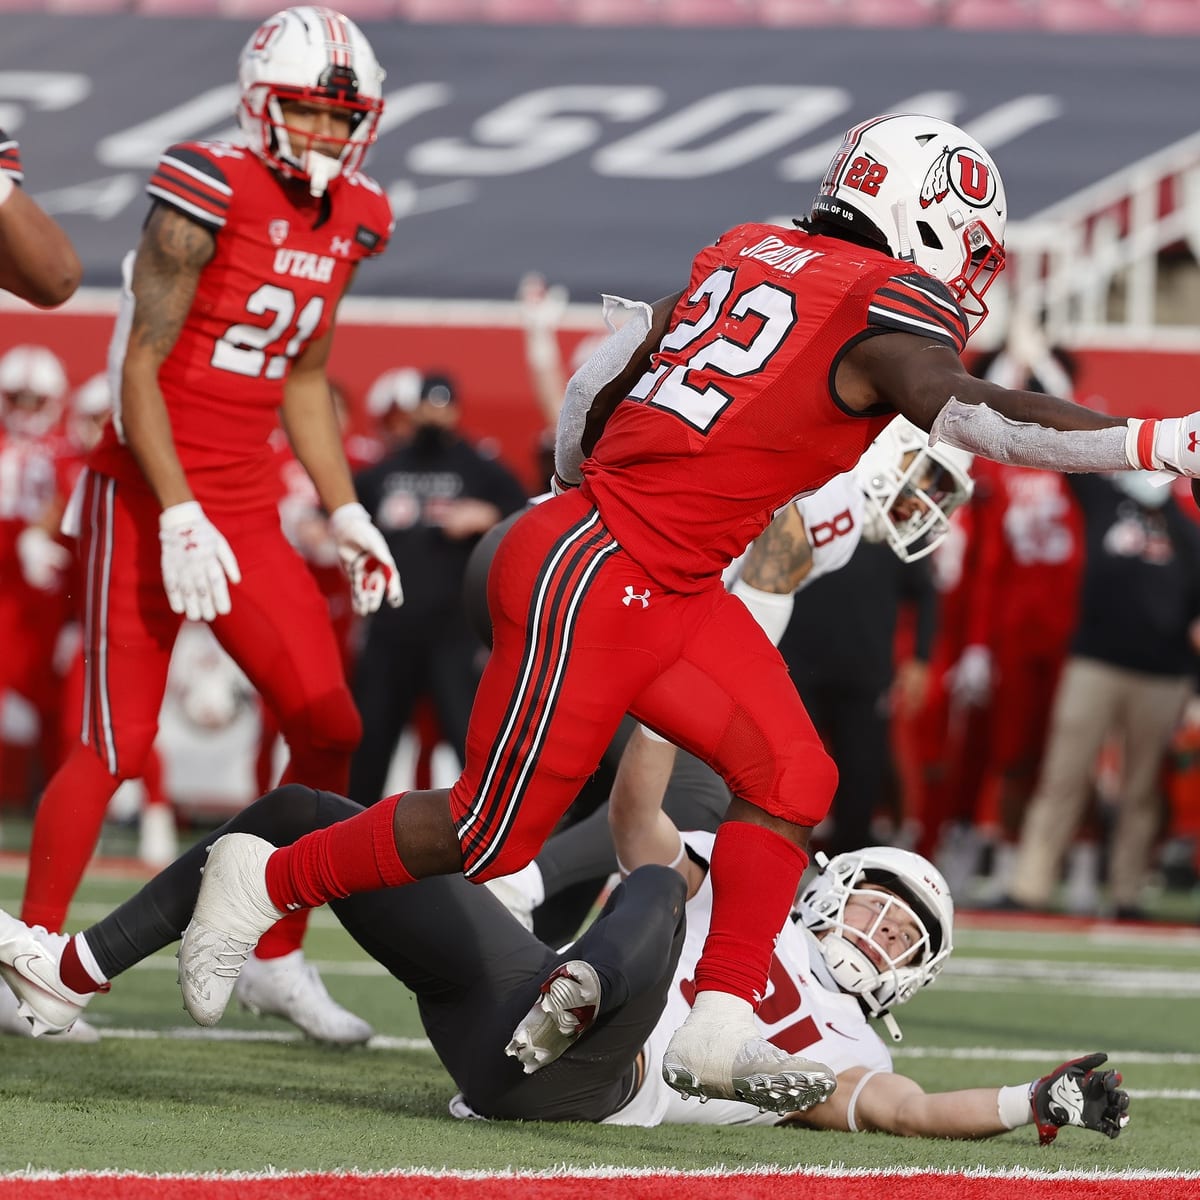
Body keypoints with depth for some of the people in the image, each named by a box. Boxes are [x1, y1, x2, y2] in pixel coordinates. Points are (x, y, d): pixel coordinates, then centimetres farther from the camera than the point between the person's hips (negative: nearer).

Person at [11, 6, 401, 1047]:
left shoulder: (349, 223, 8)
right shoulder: (206, 199, -15)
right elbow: (137, 368, -15)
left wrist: (346, 512, 14)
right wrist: (178, 518, -19)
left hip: (246, 510, 7)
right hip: (145, 494, -7)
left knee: (329, 728, 1)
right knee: (117, 745, -7)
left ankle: (278, 959, 13)